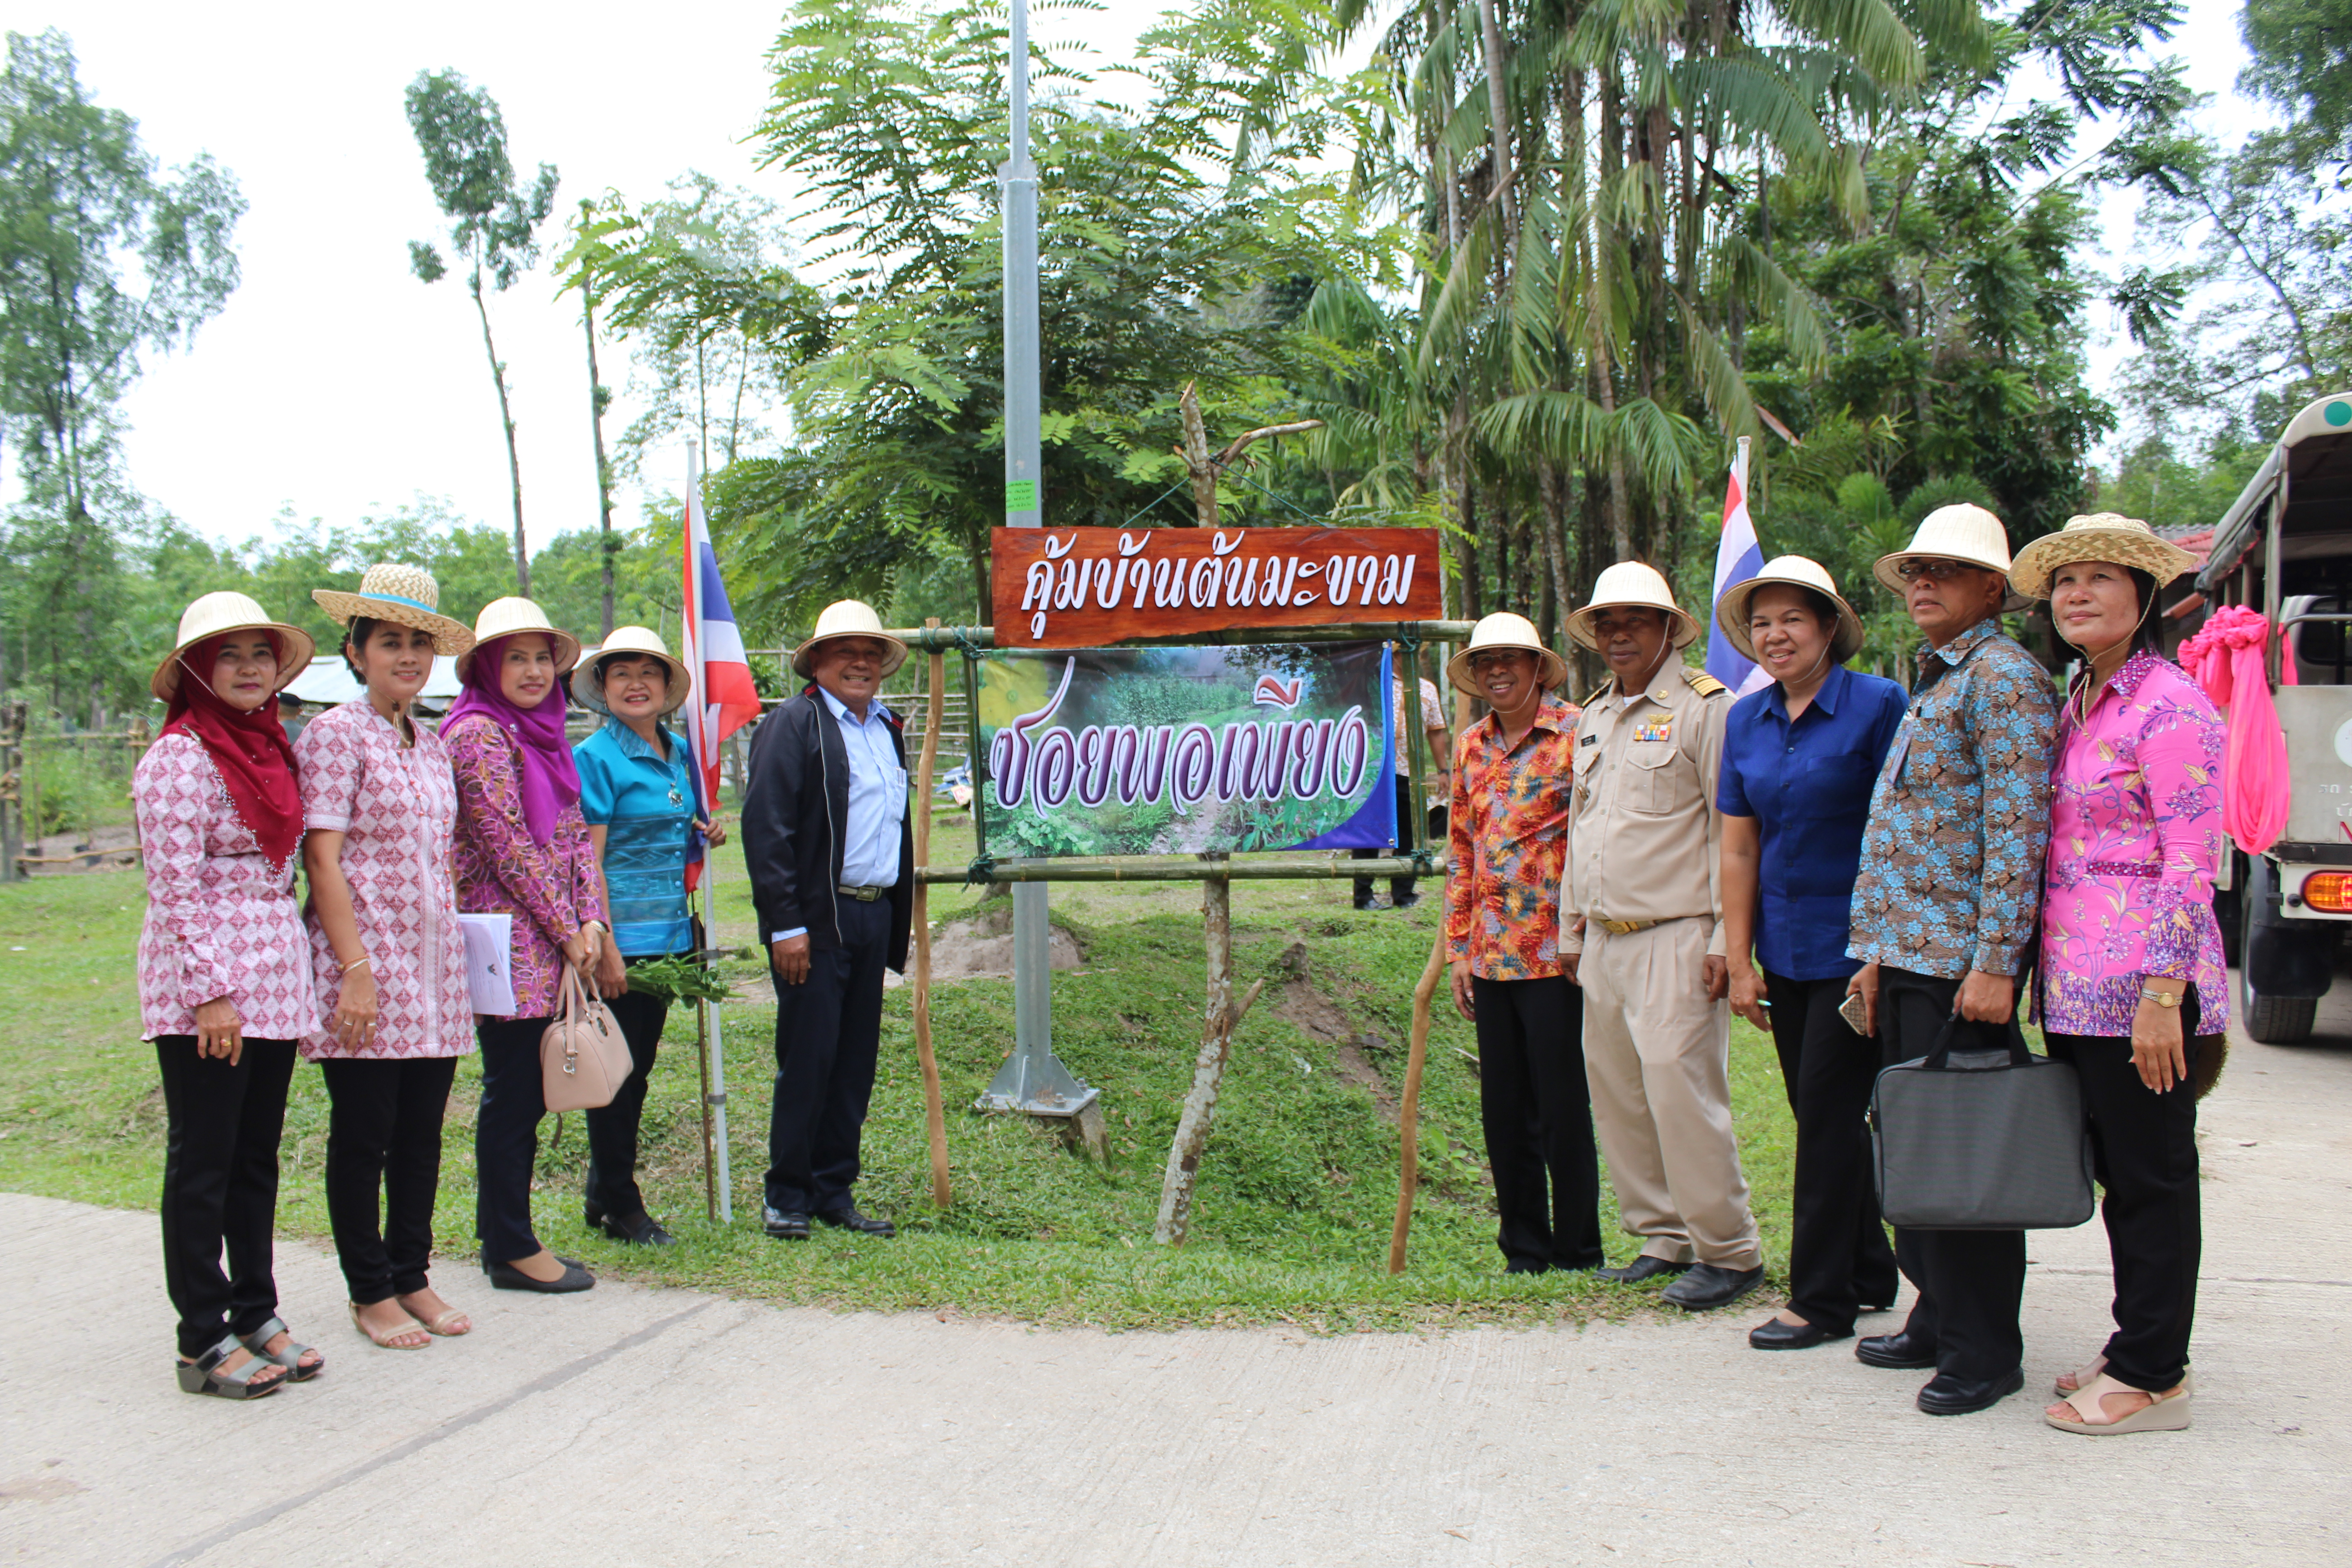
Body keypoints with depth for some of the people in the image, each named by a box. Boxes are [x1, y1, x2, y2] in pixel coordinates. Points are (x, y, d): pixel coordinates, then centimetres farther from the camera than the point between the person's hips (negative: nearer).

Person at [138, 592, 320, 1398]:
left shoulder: (270, 745, 13)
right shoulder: (180, 755, -10)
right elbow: (175, 884, -15)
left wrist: (295, 976, 15)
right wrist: (209, 991, -19)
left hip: (272, 976, 8)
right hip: (202, 977, -7)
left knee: (257, 1155, 13)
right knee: (202, 1161, 1)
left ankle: (257, 1315, 23)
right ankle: (204, 1341, 9)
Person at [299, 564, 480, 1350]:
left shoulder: (431, 745, 14)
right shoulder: (336, 733, -6)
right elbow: (323, 859, -11)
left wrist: (456, 963, 13)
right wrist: (355, 969, -17)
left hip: (435, 966, 6)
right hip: (366, 963, -6)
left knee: (422, 1131, 11)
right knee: (363, 1134, 2)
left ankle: (411, 1276, 23)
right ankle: (369, 1291, 14)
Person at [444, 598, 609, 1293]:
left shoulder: (544, 733, 16)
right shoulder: (478, 733, -11)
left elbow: (577, 834, 13)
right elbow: (508, 845, -15)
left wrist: (590, 920, -1)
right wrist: (566, 931, -11)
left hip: (551, 945, 8)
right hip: (509, 941, -8)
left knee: (524, 1093, 12)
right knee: (514, 1094, -2)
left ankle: (504, 1238, 21)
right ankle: (512, 1249, 8)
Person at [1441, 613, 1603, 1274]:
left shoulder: (1576, 734, -6)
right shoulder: (1471, 747, 12)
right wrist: (1459, 948, 12)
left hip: (1556, 953, -6)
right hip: (1491, 957, 6)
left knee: (1564, 1109, 1)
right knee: (1504, 1113, 11)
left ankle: (1577, 1255, 15)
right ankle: (1524, 1250, 23)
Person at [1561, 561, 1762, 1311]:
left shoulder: (1705, 705, -6)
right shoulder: (1592, 718, 18)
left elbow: (1731, 830, -10)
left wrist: (1726, 937, -14)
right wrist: (1572, 929, 22)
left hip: (1675, 936, -8)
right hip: (1604, 940, 8)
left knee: (1679, 1085, -11)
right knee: (1614, 1089, 9)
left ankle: (1730, 1252, 2)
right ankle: (1664, 1237, 21)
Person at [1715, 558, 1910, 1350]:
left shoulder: (1878, 706, -9)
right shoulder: (1745, 721, 8)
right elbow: (1739, 848, 9)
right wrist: (1740, 961, 6)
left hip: (1855, 946, -6)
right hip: (1786, 950, 6)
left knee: (1829, 1114, -3)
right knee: (1819, 1115, 12)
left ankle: (1822, 1299, 8)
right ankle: (1870, 1275, 27)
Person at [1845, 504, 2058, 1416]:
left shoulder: (2004, 676, -9)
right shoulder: (1930, 686, 20)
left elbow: (2016, 826, -17)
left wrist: (1994, 962, -21)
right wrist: (1876, 952, 18)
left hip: (1961, 964, -9)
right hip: (1907, 958, 9)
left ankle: (1986, 1351, 8)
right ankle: (1937, 1318, 25)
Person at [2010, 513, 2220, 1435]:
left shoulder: (2171, 706, -11)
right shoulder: (2075, 705, 15)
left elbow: (2191, 862, -15)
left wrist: (2162, 995, -20)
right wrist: (2047, 980, 17)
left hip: (2141, 992, -8)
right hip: (2076, 985, 8)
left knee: (2152, 1178, 1)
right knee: (2118, 1175, 15)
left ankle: (2152, 1377, 11)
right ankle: (2139, 1349, 26)